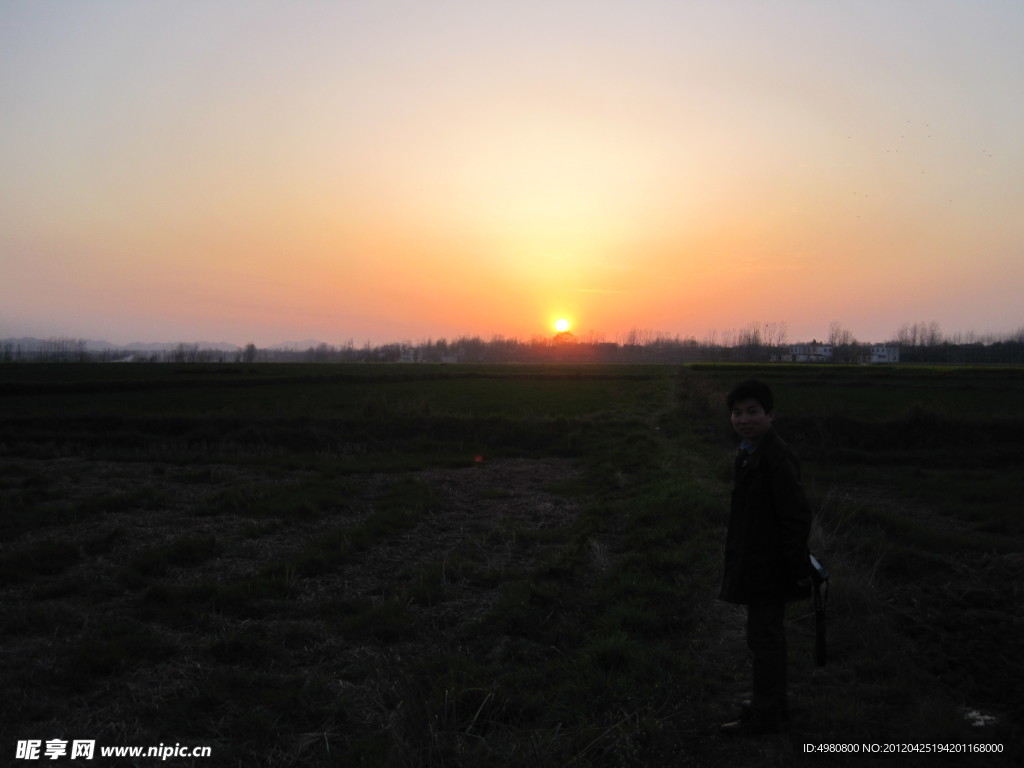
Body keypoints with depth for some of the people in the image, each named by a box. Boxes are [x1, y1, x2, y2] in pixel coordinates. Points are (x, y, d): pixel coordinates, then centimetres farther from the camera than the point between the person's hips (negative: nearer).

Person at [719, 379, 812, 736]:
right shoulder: (751, 452, 7)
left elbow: (796, 515, -23)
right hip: (758, 562, 10)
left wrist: (798, 566, -18)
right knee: (766, 636, 21)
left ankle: (766, 714, 19)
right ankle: (773, 704, 37)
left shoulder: (776, 456, -24)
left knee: (764, 637, 3)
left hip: (768, 565, -10)